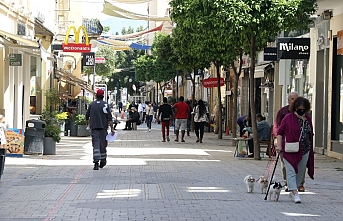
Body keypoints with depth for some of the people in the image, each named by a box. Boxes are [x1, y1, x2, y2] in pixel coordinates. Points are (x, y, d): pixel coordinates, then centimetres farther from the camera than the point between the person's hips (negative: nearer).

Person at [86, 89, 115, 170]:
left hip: (94, 127, 1)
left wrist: (87, 124, 32)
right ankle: (103, 161, 22)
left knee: (96, 145, -4)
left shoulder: (91, 104, 5)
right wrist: (112, 128, -8)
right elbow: (109, 118, -9)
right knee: (103, 144, 11)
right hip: (103, 127, -1)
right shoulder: (105, 105, -4)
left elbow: (87, 116, 15)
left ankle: (96, 162, -17)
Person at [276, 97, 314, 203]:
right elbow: (280, 132, -1)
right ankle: (295, 194, -14)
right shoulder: (288, 118, -5)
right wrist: (279, 146, -9)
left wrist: (310, 149, 15)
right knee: (291, 171, -11)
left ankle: (292, 192, 26)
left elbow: (310, 135, 16)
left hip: (304, 151, 5)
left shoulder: (308, 119, 9)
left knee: (300, 172, 11)